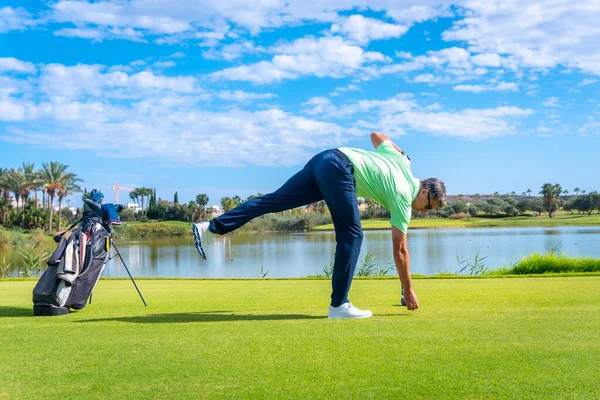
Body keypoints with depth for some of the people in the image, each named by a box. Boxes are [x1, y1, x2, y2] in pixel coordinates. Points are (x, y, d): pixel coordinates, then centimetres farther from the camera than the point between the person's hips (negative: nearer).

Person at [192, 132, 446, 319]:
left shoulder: (401, 161, 21)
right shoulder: (403, 198, 3)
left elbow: (376, 135, 34)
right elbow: (399, 250, 5)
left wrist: (396, 148, 49)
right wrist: (409, 290, 12)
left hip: (323, 160, 8)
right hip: (339, 170, -8)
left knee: (274, 200, 3)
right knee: (352, 236, -4)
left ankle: (211, 227, -2)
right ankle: (339, 304, -4)